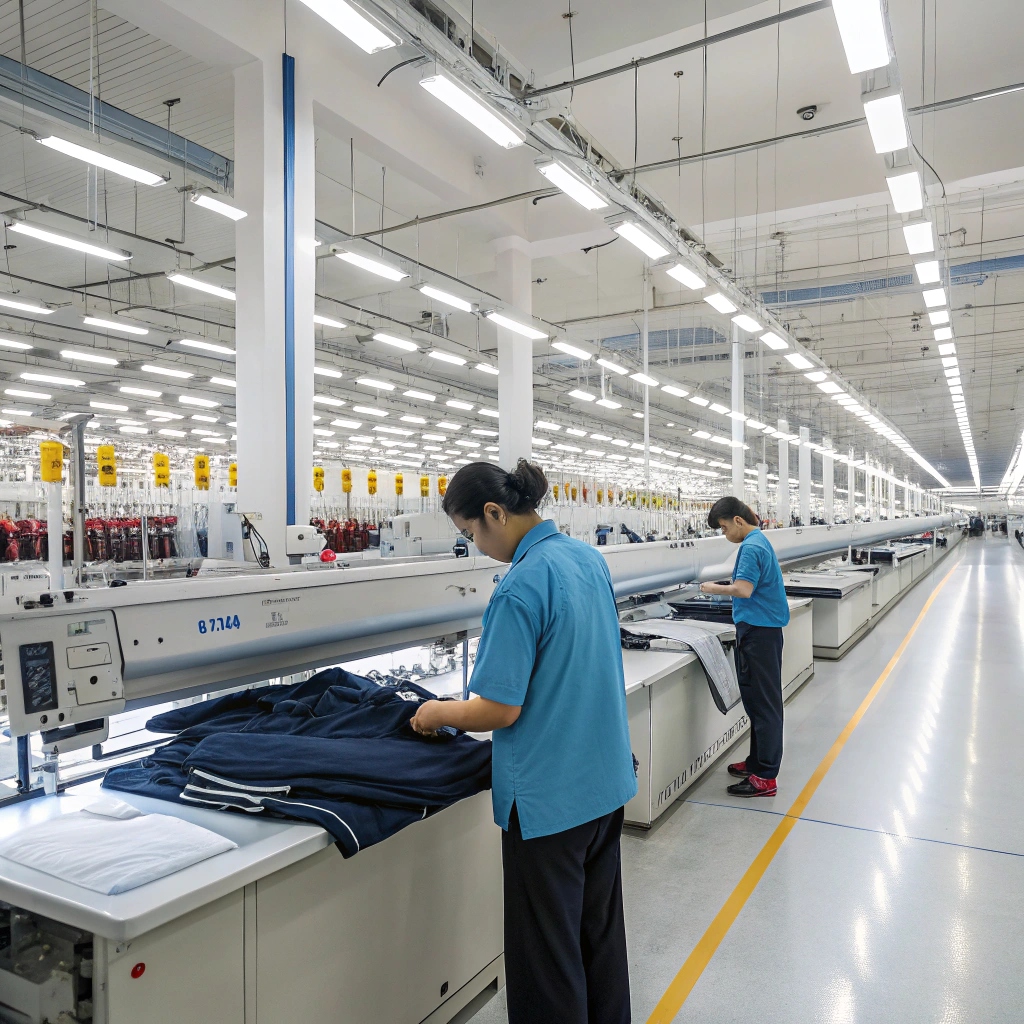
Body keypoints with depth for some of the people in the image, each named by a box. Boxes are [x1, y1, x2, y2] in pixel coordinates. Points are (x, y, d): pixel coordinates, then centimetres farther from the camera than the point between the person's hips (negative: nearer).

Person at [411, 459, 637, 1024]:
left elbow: (500, 710, -22)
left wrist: (439, 712, -4)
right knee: (600, 926, 25)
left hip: (548, 797, -8)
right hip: (606, 781, 8)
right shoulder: (589, 557, 1)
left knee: (547, 954, 11)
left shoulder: (519, 589, -24)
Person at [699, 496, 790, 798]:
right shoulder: (759, 541, 15)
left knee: (763, 702, -5)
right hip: (763, 628, 10)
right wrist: (725, 585, 8)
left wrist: (714, 589, -11)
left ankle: (765, 777, 2)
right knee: (757, 699, 17)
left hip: (758, 632, -10)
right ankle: (758, 761, 28)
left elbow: (743, 590, -25)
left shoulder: (751, 547, -17)